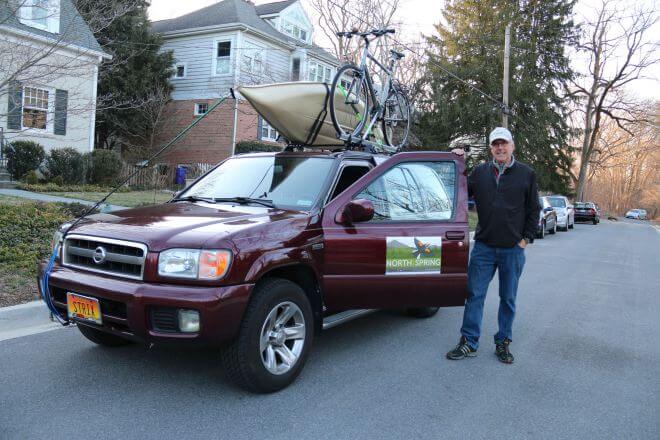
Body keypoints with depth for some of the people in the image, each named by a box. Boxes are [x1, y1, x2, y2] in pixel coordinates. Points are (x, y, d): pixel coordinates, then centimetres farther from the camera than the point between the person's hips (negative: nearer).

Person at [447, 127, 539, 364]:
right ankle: (468, 343, 12)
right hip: (483, 247, 1)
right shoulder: (480, 172, 6)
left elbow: (533, 210, 5)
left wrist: (526, 238, -2)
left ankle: (503, 343, 24)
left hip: (513, 249, -1)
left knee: (508, 298, 10)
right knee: (474, 295, 2)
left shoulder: (526, 174, 2)